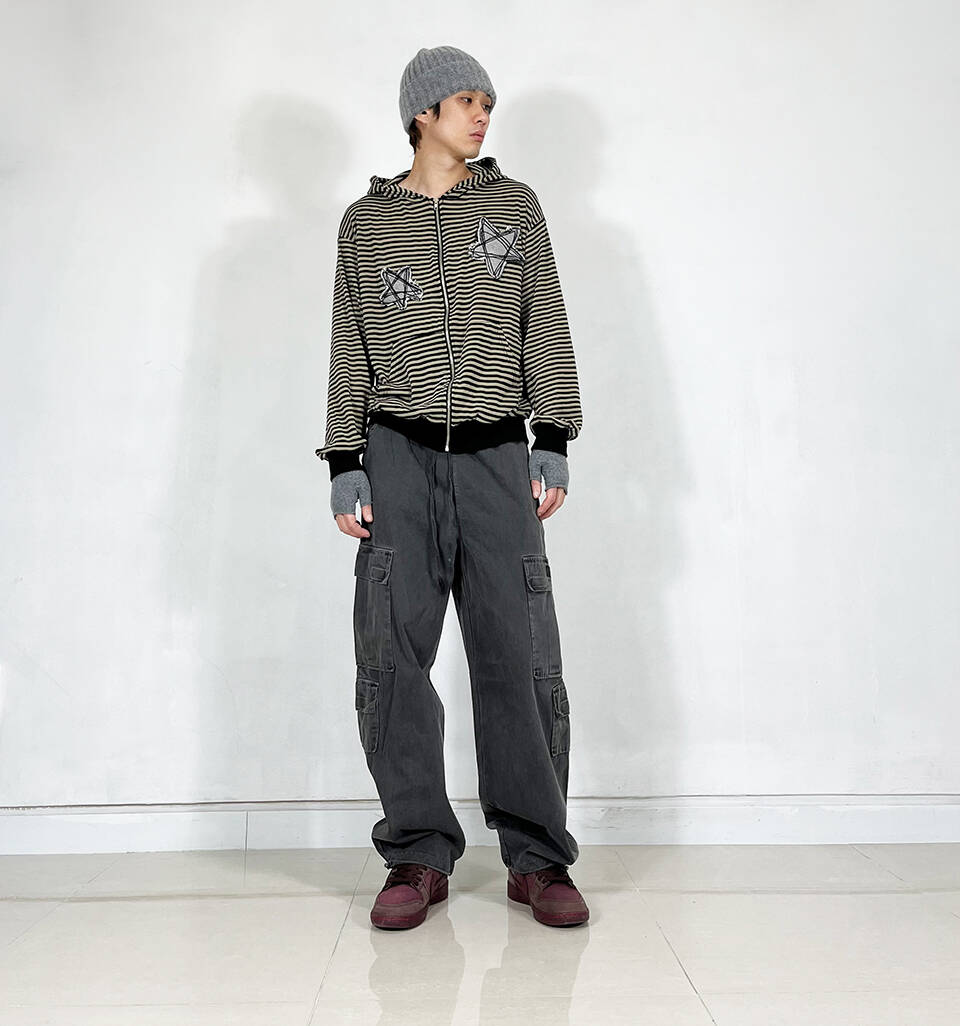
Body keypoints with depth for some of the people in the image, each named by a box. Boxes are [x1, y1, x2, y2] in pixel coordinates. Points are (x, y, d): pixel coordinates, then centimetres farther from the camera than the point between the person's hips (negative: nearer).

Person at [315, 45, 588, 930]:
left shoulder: (515, 206, 14)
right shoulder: (366, 222, 13)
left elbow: (546, 329, 10)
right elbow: (350, 349, 11)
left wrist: (553, 444, 0)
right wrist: (346, 467, 3)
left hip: (497, 456, 0)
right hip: (399, 457, 1)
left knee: (520, 656, -5)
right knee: (393, 658, -3)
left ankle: (537, 857, 7)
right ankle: (418, 855, 9)